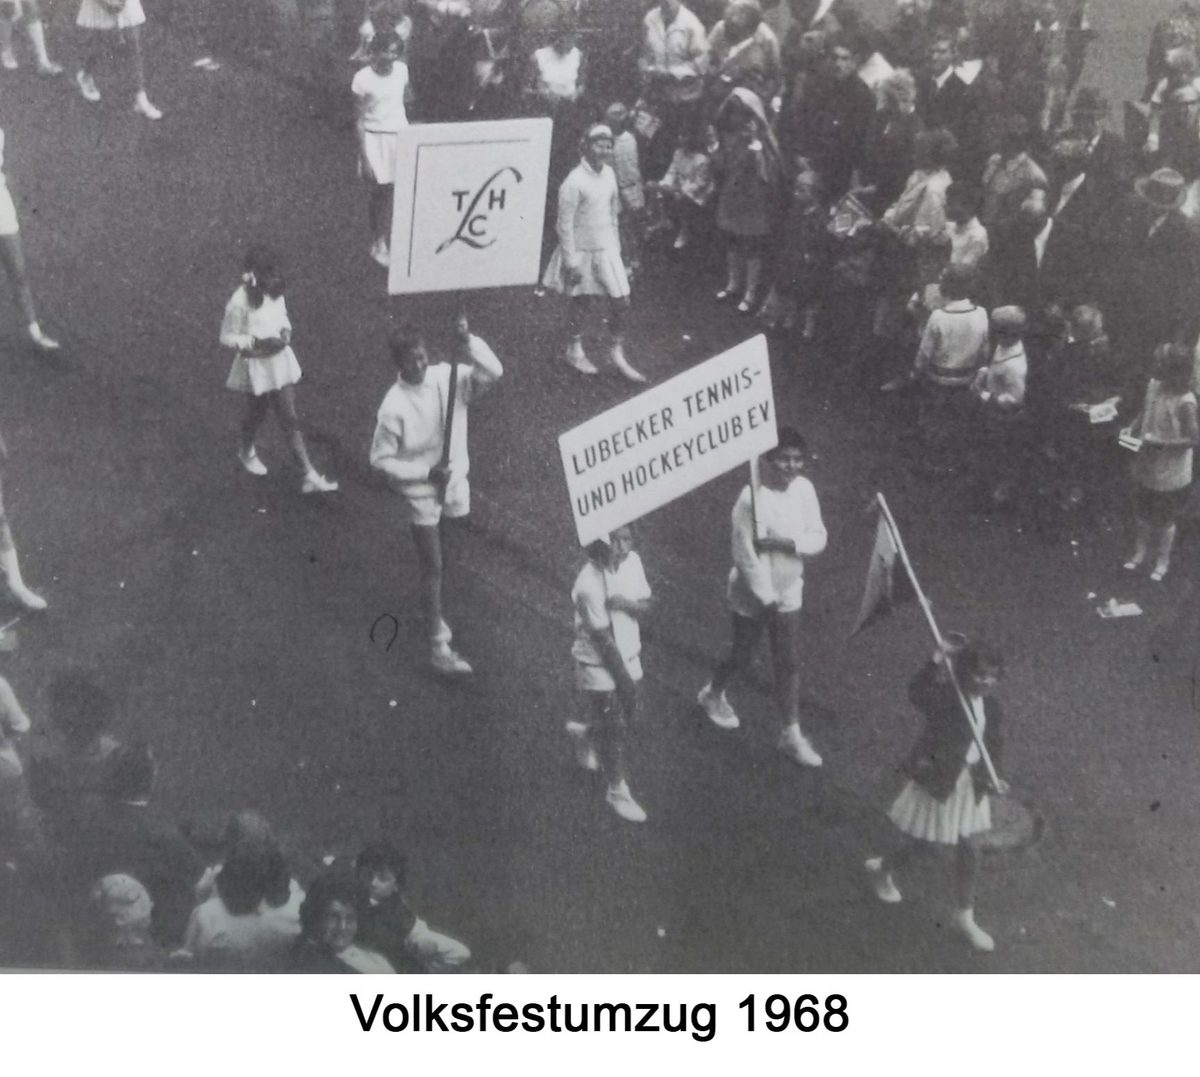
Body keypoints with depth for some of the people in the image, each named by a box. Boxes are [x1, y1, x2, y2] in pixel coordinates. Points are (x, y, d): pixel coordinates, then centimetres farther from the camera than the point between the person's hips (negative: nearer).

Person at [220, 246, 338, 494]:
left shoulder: (276, 292, -6)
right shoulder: (240, 302, -24)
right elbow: (227, 338, -16)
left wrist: (286, 333, -9)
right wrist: (257, 342, -25)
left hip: (280, 360, 5)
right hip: (256, 364, -5)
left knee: (290, 418, 5)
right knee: (257, 413, 19)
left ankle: (310, 476, 5)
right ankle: (246, 452, 52)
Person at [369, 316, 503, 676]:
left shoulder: (448, 377, -11)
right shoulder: (394, 406, -21)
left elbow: (494, 373, -21)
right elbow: (380, 458, -14)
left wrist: (468, 343, -36)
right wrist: (426, 473, -19)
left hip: (455, 484, 5)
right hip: (420, 494, -4)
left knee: (443, 559, 21)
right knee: (433, 568, 0)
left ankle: (435, 617, 43)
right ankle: (439, 646, 8)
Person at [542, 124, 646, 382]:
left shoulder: (609, 173, 2)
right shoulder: (574, 182, -19)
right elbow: (565, 224, -16)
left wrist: (615, 245, 14)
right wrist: (571, 262, -16)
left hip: (607, 249, 6)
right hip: (582, 251, -6)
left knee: (620, 302, 2)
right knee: (579, 303, 10)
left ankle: (617, 356, 14)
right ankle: (574, 351, 30)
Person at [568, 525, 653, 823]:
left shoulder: (632, 561, -9)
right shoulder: (589, 585, -30)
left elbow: (645, 606, -3)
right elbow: (604, 639, -24)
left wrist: (625, 604, -27)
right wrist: (625, 680, -16)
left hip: (628, 656, 7)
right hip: (599, 665, -7)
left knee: (627, 714, 22)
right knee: (613, 730, 8)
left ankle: (584, 733, 52)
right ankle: (618, 791, 29)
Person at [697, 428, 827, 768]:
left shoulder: (804, 489, -8)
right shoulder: (751, 500, -27)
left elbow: (818, 538, -5)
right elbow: (747, 556, -24)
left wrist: (786, 542, -23)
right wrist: (767, 600, -19)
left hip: (789, 593, 5)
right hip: (753, 596, -5)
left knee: (789, 664, 11)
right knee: (742, 656, 16)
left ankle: (792, 735, 22)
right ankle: (713, 695, 46)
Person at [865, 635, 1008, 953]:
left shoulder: (991, 705, -1)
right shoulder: (945, 696, -23)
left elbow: (991, 744, 11)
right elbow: (916, 692, -42)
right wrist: (937, 660, -49)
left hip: (970, 784, 6)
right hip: (937, 781, -6)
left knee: (968, 851, 12)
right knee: (922, 843, 11)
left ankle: (965, 917, 28)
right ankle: (882, 869, 43)